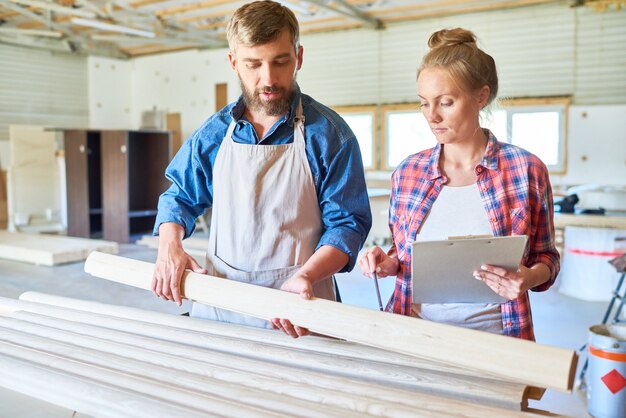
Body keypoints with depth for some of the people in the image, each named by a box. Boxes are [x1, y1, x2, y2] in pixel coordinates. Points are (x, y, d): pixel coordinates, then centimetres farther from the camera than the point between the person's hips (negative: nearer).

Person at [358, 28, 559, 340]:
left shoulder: (526, 170, -3)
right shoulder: (407, 172, 4)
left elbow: (545, 257, 6)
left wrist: (530, 277, -13)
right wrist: (388, 263, -5)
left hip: (492, 335, -1)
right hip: (414, 332, 2)